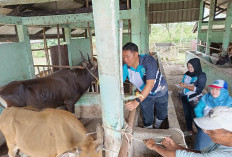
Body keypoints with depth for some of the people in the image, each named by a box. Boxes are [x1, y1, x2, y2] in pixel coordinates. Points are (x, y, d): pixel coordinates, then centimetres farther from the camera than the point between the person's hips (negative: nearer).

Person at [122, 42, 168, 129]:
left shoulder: (149, 60, -36)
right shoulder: (126, 67, -22)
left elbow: (150, 83, -45)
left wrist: (137, 101, -55)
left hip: (160, 93, -2)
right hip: (145, 94, 2)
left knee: (162, 115, 19)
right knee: (147, 119, 9)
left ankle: (156, 128, 52)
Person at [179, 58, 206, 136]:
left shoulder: (201, 76, -14)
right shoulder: (187, 73, 2)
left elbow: (199, 89, -20)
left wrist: (186, 86, -25)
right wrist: (182, 84, -6)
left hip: (194, 100, -6)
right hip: (185, 98, 6)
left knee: (195, 116, 2)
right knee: (187, 115, 17)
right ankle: (189, 131, 37)